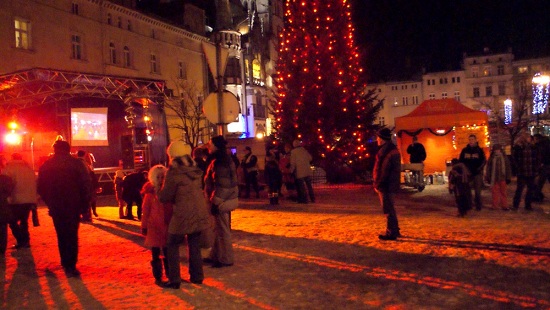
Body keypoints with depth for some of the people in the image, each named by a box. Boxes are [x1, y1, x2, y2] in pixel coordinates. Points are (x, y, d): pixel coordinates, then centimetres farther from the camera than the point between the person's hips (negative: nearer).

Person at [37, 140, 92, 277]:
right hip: (73, 206, -2)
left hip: (55, 207, 2)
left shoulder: (46, 165, 3)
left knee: (61, 235, 16)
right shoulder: (77, 163, -6)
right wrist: (84, 204, -1)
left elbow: (40, 187, 6)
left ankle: (66, 263, 25)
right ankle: (70, 266, -1)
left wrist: (50, 203, 16)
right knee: (72, 235, 4)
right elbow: (86, 185, -10)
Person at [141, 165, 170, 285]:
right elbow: (145, 212, -3)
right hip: (154, 227, -3)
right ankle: (158, 277, 17)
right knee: (156, 254, 6)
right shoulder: (149, 194, -5)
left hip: (167, 227, 3)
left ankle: (170, 275, 25)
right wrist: (144, 227, -3)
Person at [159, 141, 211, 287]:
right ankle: (197, 276, 22)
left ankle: (174, 280, 9)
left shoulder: (174, 172, -12)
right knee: (194, 245, 17)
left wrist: (159, 192, 14)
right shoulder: (196, 170, 5)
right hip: (199, 213, 6)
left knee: (172, 246, 9)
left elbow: (164, 197, -8)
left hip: (183, 215, -6)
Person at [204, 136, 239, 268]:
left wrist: (215, 201, -21)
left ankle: (226, 259, 9)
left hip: (220, 201, -10)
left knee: (222, 230, -1)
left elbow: (221, 185, -23)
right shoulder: (221, 160, 14)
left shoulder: (220, 162, -18)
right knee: (218, 229, 17)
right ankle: (216, 256, 28)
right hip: (222, 200, 10)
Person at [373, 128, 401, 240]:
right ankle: (395, 230, 27)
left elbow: (384, 171, -22)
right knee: (390, 208, 18)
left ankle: (391, 233, 2)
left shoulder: (386, 151, -17)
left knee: (388, 209, -4)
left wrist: (378, 185, -15)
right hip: (391, 184, 10)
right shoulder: (392, 149, 15)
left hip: (386, 185, -10)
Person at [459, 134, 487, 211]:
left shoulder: (479, 150, 4)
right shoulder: (464, 150, 8)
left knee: (477, 190, 0)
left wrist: (479, 168, -11)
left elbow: (484, 161, 3)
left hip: (477, 173, -2)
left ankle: (478, 205, 9)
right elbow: (460, 161, 11)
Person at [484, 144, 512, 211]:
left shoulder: (504, 157, 4)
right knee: (495, 192, 3)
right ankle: (495, 206, 10)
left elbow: (508, 167, 5)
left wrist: (508, 177, 1)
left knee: (503, 192, 6)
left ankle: (504, 206, 13)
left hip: (502, 178, 0)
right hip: (494, 178, 0)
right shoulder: (491, 158, 4)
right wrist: (488, 178, 2)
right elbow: (488, 168, 6)